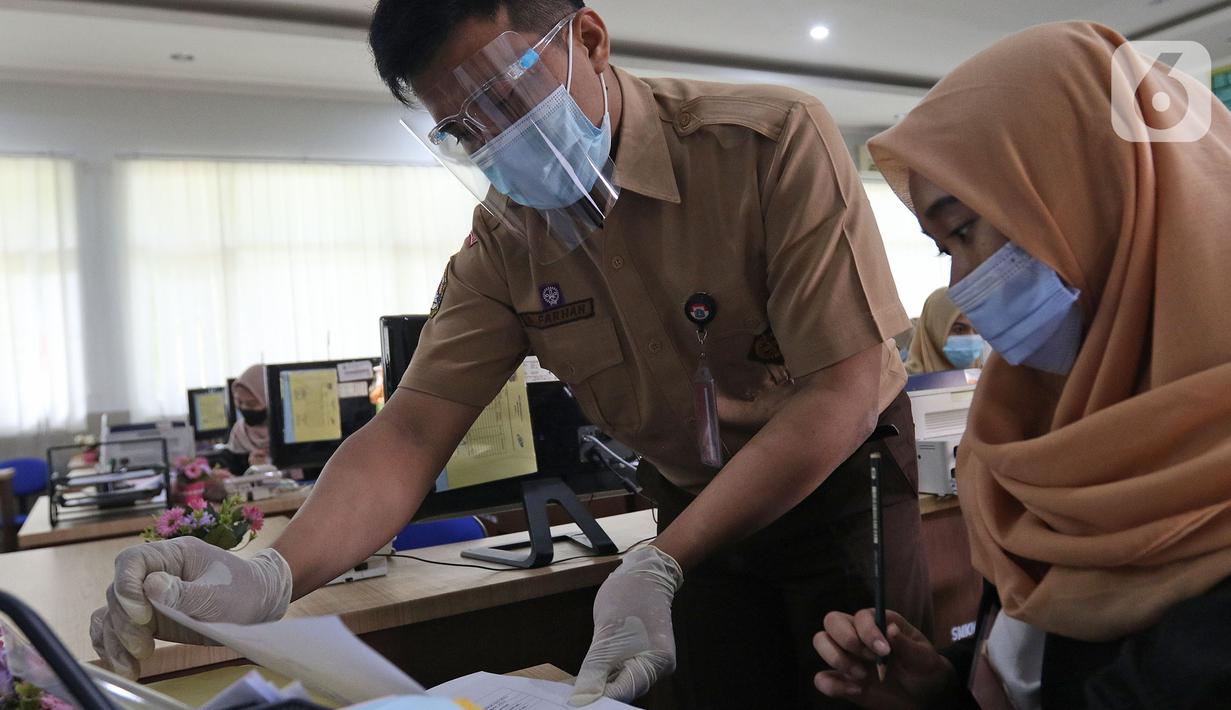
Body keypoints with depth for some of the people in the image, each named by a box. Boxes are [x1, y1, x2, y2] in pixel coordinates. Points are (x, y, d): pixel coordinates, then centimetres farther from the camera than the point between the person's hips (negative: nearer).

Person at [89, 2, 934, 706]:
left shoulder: (776, 140, -24)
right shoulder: (505, 242, -10)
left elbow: (843, 393, -27)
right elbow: (410, 432, -15)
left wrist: (660, 566, -34)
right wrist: (272, 576, -33)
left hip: (845, 484, -2)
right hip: (700, 511, 3)